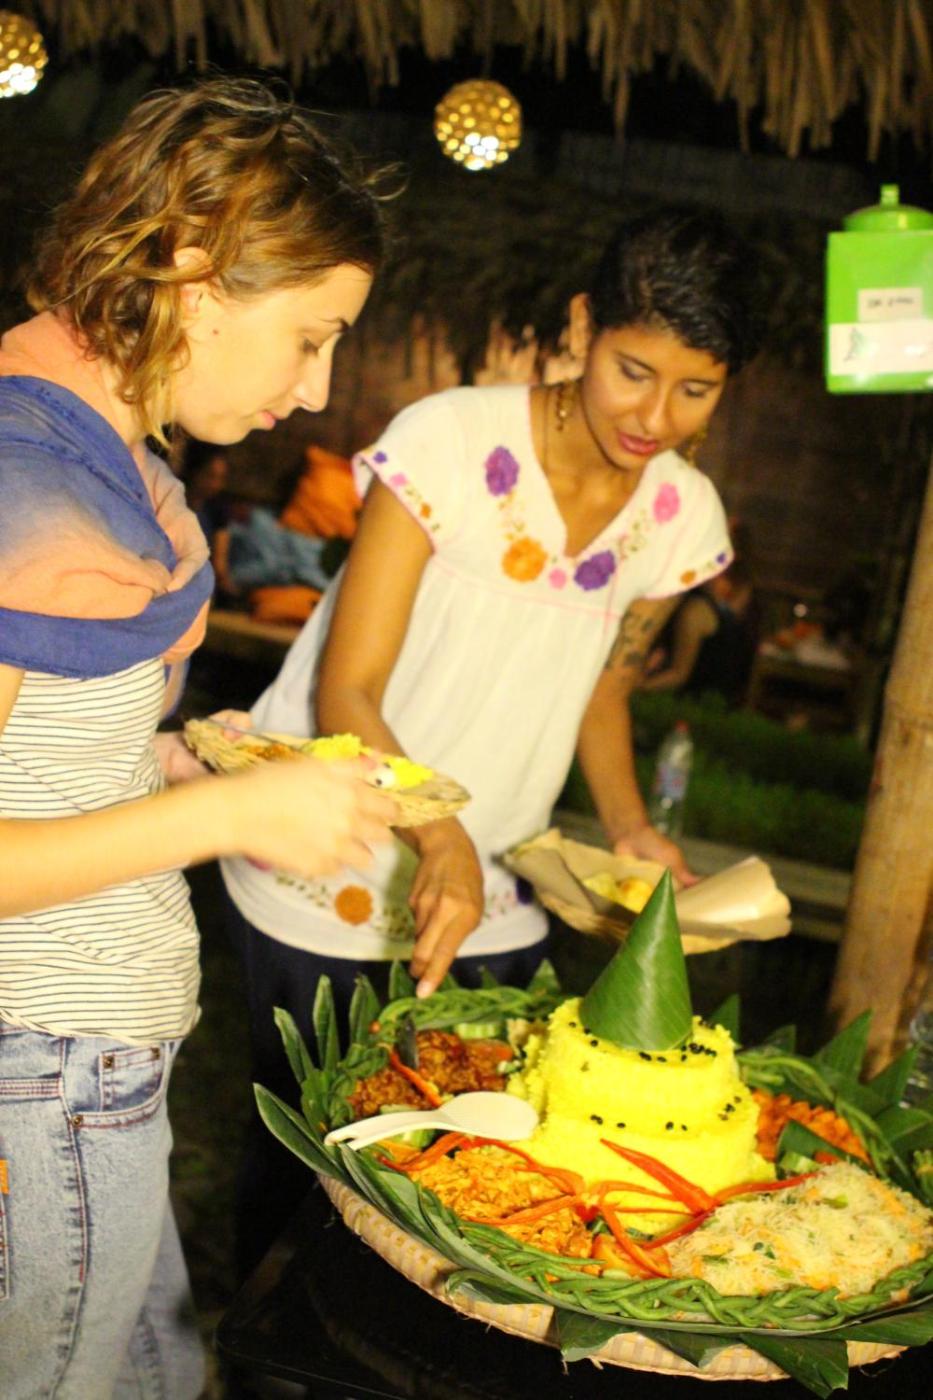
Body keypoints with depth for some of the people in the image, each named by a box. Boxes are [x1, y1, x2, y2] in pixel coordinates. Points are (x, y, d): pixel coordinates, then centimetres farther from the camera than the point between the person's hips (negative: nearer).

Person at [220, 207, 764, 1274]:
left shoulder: (682, 516, -2)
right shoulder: (454, 442, -18)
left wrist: (628, 826, -4)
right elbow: (344, 692, -20)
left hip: (493, 898, 4)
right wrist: (438, 836, -36)